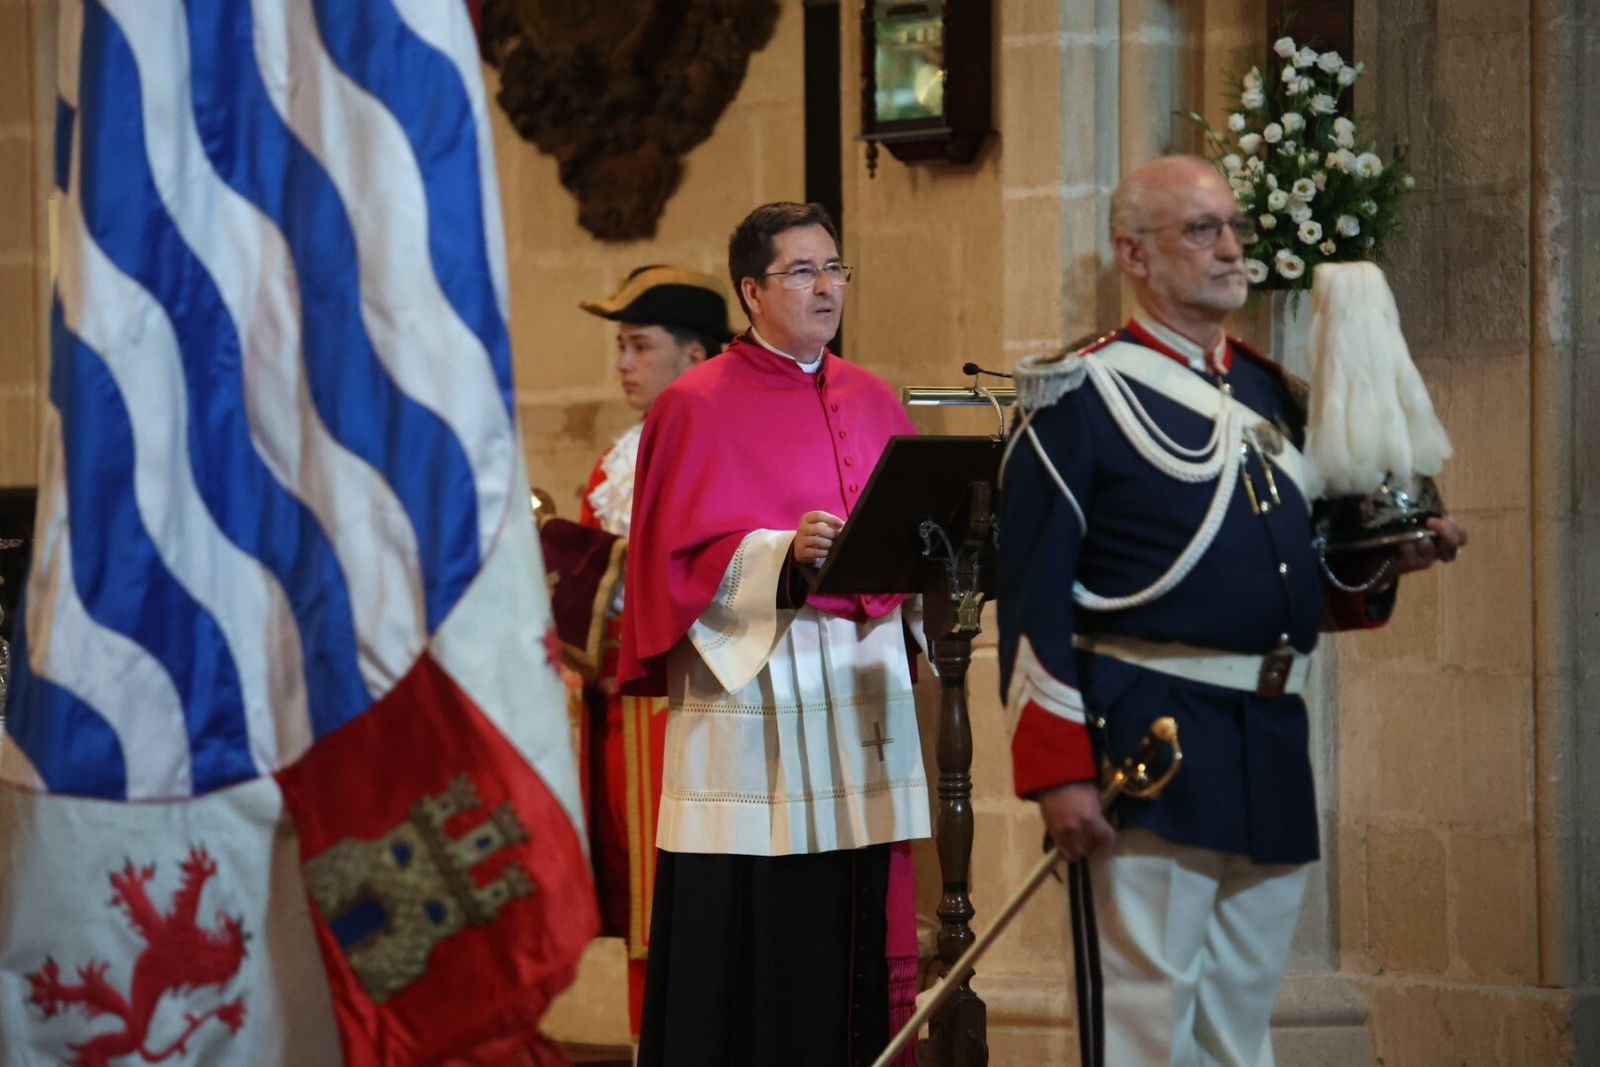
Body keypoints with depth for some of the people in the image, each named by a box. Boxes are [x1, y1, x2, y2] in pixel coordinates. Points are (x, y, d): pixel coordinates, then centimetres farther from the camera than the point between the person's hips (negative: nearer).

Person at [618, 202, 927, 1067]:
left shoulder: (872, 404, 15)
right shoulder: (697, 407, -2)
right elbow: (679, 556, -8)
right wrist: (783, 554, -22)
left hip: (862, 682, 5)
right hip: (747, 677, -5)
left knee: (857, 924, 4)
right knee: (750, 927, -6)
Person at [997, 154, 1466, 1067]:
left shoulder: (1271, 395, 16)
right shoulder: (1083, 396, -5)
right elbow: (1034, 602, -10)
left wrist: (1387, 560, 2)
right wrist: (1059, 774, -16)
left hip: (1272, 744, 7)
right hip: (1145, 748, -7)